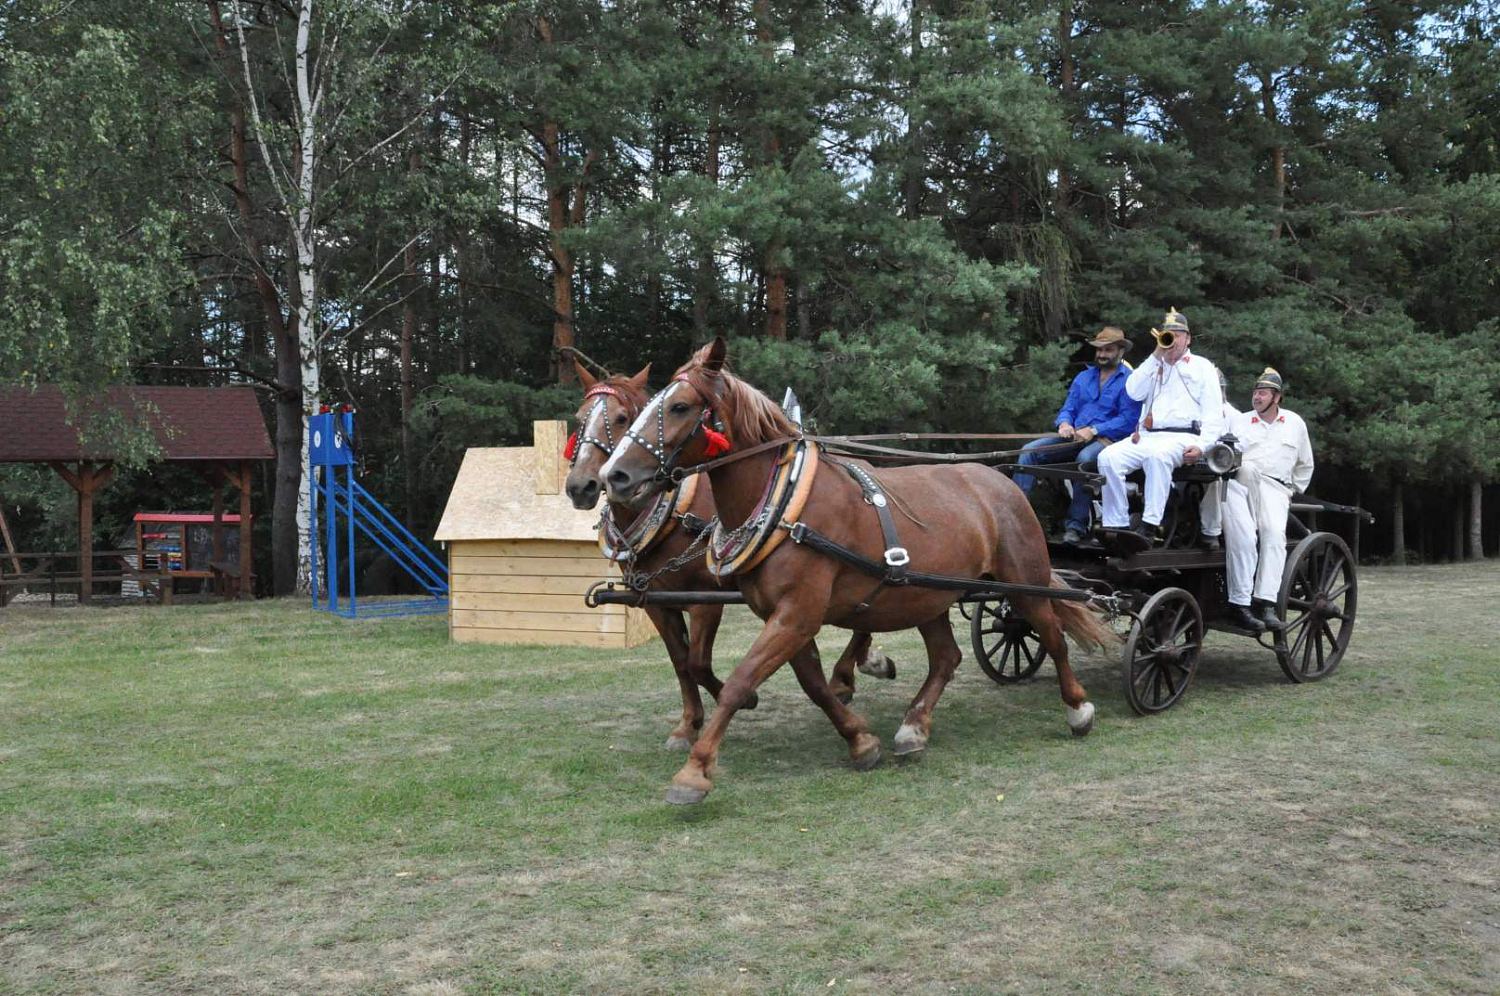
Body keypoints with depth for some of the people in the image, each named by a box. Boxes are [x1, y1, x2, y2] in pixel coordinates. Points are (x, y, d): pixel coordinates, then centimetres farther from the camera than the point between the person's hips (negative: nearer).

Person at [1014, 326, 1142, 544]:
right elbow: (1067, 409, 19)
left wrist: (1093, 431, -18)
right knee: (1030, 451, -15)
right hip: (1075, 437, 6)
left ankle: (1076, 525, -33)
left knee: (1085, 457, -39)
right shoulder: (1083, 378, 22)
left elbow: (1128, 420, -10)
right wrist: (1064, 424, -6)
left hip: (1107, 439, -6)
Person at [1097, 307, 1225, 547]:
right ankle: (1116, 525, -24)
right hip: (1146, 436, 4)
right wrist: (1157, 356, 3)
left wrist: (1202, 445, -12)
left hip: (1181, 436, -4)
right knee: (1108, 457, -23)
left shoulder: (1201, 366, 16)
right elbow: (1134, 392, 6)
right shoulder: (1153, 365, 27)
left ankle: (1149, 527, -42)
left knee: (1157, 454, -39)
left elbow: (1214, 413, 5)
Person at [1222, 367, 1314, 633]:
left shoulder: (1295, 424, 25)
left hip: (1274, 487, 1)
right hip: (1238, 481, -1)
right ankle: (1239, 604, -29)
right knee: (1242, 536, -27)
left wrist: (1292, 492, 22)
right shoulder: (1238, 421, 24)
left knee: (1274, 533, -27)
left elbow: (1305, 466, 31)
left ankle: (1267, 605, -32)